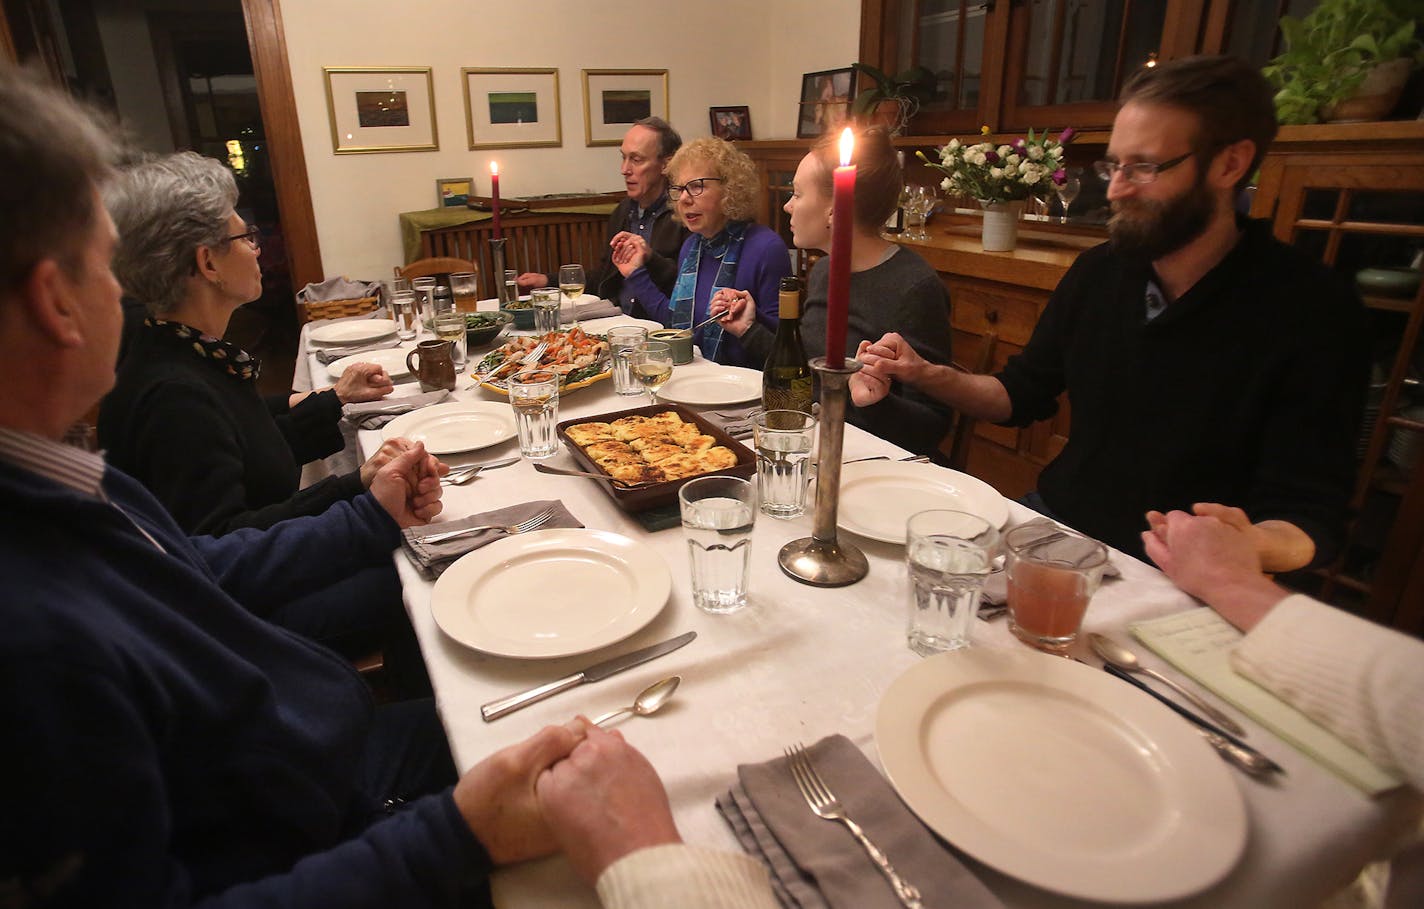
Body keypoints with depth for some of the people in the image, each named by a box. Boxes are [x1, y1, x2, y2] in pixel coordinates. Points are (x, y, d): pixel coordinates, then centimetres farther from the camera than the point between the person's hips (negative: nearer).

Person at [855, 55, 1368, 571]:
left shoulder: (1313, 310, -13)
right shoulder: (1100, 272, 3)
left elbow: (1310, 519, -13)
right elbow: (1023, 395, 14)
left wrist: (1248, 547, -37)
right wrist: (923, 374, -4)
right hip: (1056, 525, 5)